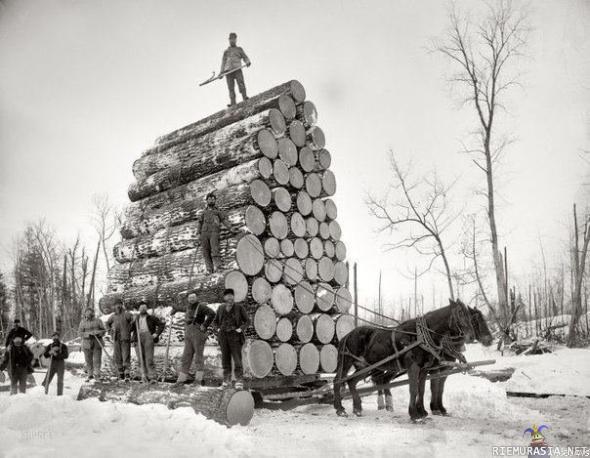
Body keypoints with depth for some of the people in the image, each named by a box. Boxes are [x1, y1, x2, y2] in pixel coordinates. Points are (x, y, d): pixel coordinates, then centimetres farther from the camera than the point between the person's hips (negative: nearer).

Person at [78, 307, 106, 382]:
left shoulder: (98, 321, 3)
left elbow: (103, 330, 3)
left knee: (97, 359, -7)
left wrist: (98, 333, -17)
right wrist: (89, 334, -19)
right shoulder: (83, 322, 3)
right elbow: (80, 333, -4)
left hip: (97, 342, -1)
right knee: (88, 360, 5)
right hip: (87, 343, 1)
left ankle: (97, 374, -1)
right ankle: (90, 375, 16)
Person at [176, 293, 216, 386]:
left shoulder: (201, 306, -9)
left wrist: (205, 325, -19)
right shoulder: (188, 307, 15)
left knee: (198, 355, -4)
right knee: (186, 355, 6)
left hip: (198, 333, -7)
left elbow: (212, 314, -22)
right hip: (188, 333, 7)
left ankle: (198, 378, -1)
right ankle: (182, 377, 8)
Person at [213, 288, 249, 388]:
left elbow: (247, 321, 1)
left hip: (235, 336, -3)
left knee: (237, 357, -7)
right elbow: (216, 321, 20)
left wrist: (241, 329, -12)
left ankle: (239, 380, -3)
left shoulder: (239, 308, -5)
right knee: (225, 358, 5)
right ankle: (227, 379, 16)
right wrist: (218, 328, 4)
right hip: (223, 336, 3)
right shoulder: (221, 308, 5)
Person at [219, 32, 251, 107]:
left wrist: (248, 62, -12)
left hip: (237, 69, -2)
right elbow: (223, 62, 24)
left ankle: (245, 98, -33)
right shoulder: (226, 51, 27)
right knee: (231, 87, -9)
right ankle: (233, 103, -16)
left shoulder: (239, 49, 22)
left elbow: (245, 57, 12)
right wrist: (221, 72, 12)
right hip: (228, 70, 2)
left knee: (241, 83, -24)